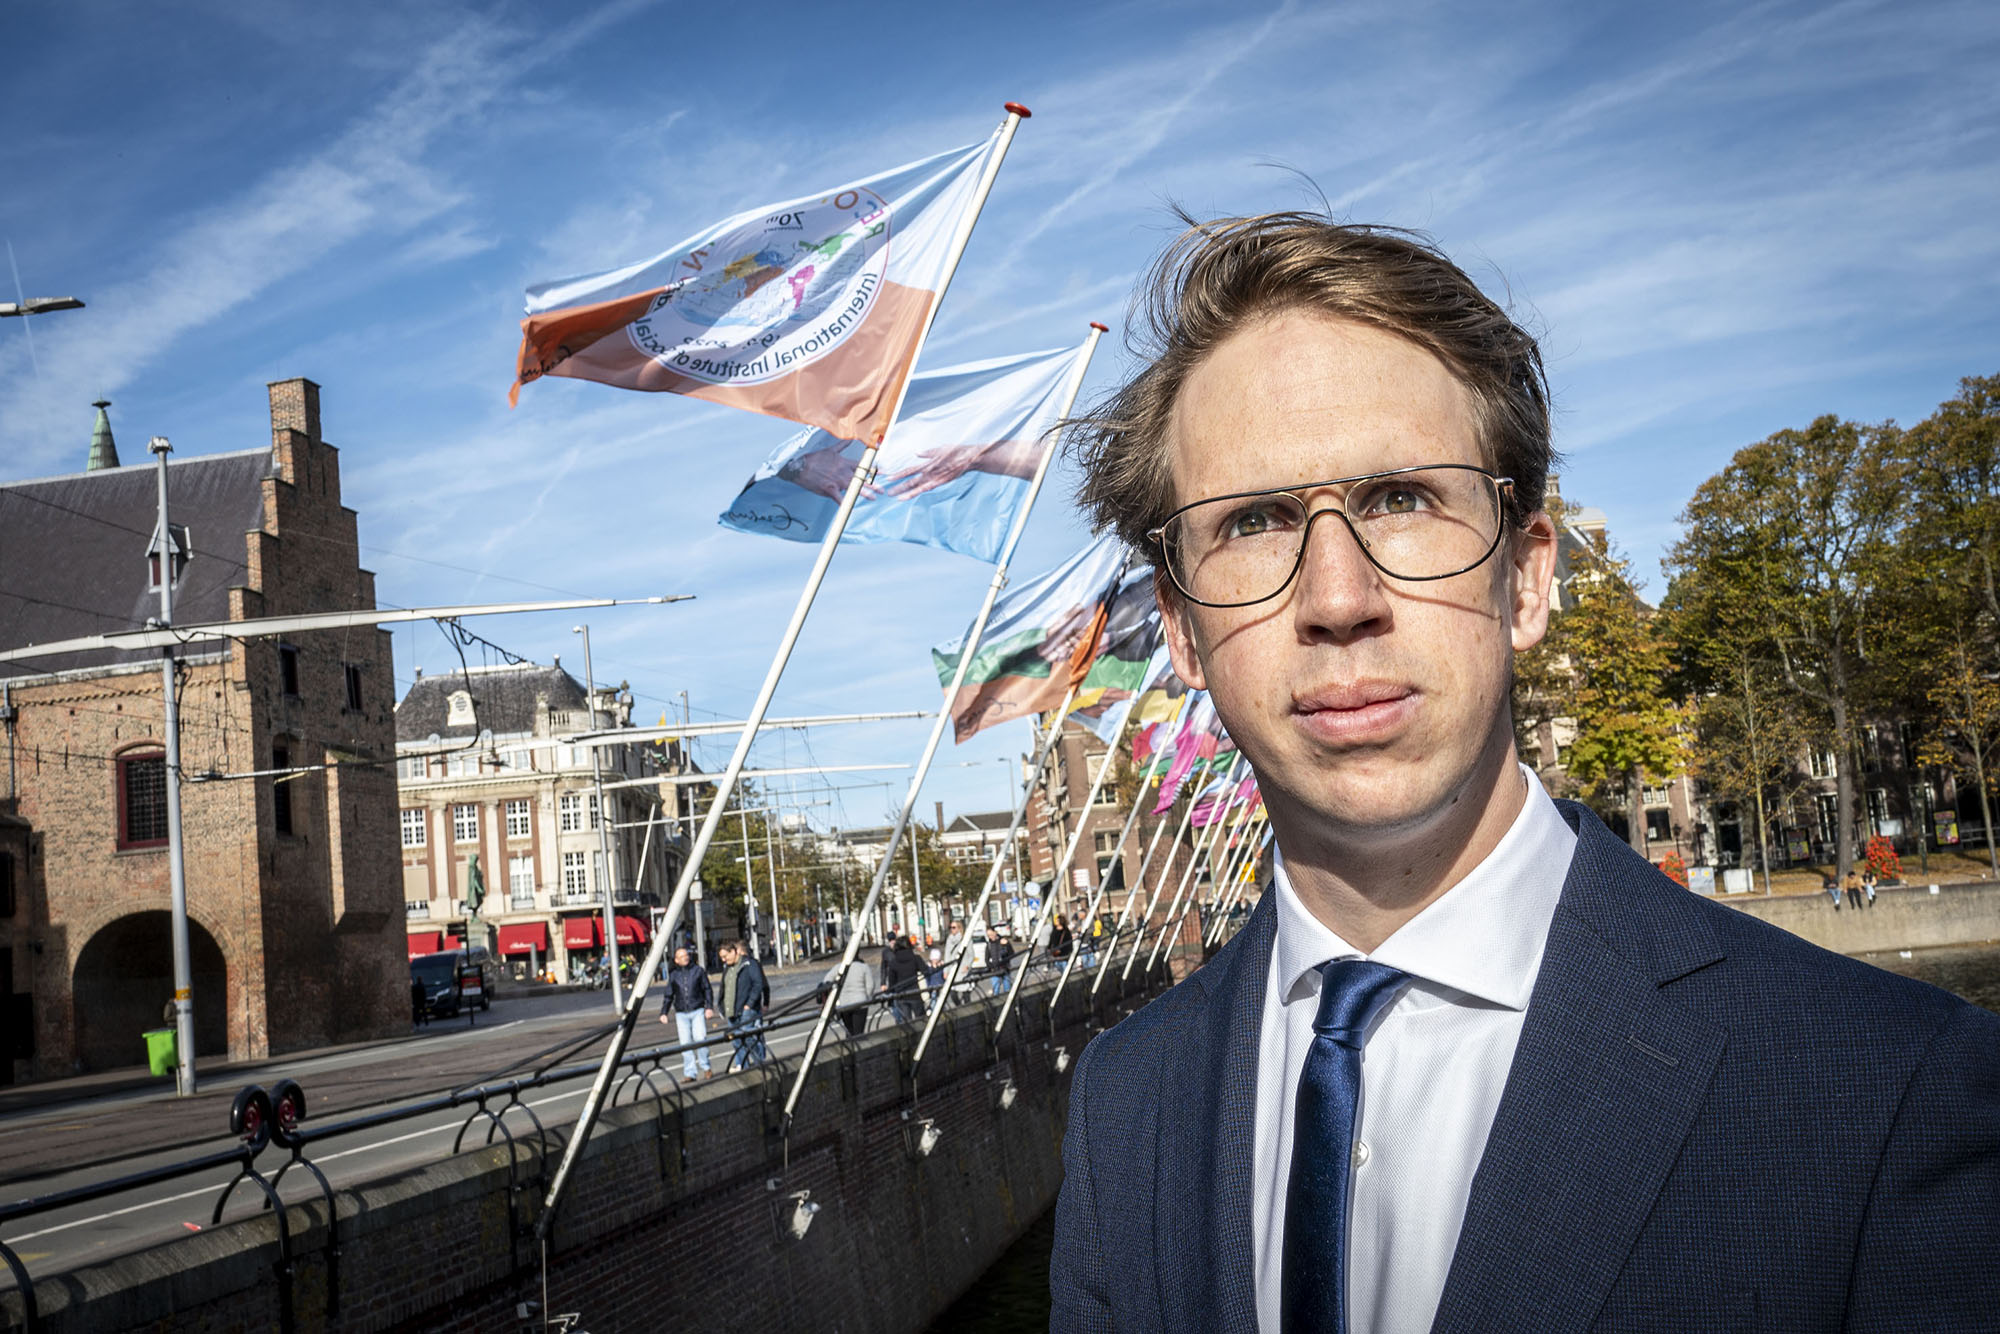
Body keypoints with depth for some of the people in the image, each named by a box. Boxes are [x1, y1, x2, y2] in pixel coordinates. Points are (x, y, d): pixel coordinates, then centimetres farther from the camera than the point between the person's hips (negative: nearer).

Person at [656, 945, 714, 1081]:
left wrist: (709, 1006, -3)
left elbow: (707, 990, 7)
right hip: (681, 1014, 2)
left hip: (698, 1011, -2)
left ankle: (705, 1067, 3)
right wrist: (664, 1012, 7)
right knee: (685, 1043, -1)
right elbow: (668, 995, 15)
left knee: (700, 1038, -14)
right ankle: (690, 1073, 5)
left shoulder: (698, 970, 4)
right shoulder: (673, 975, 9)